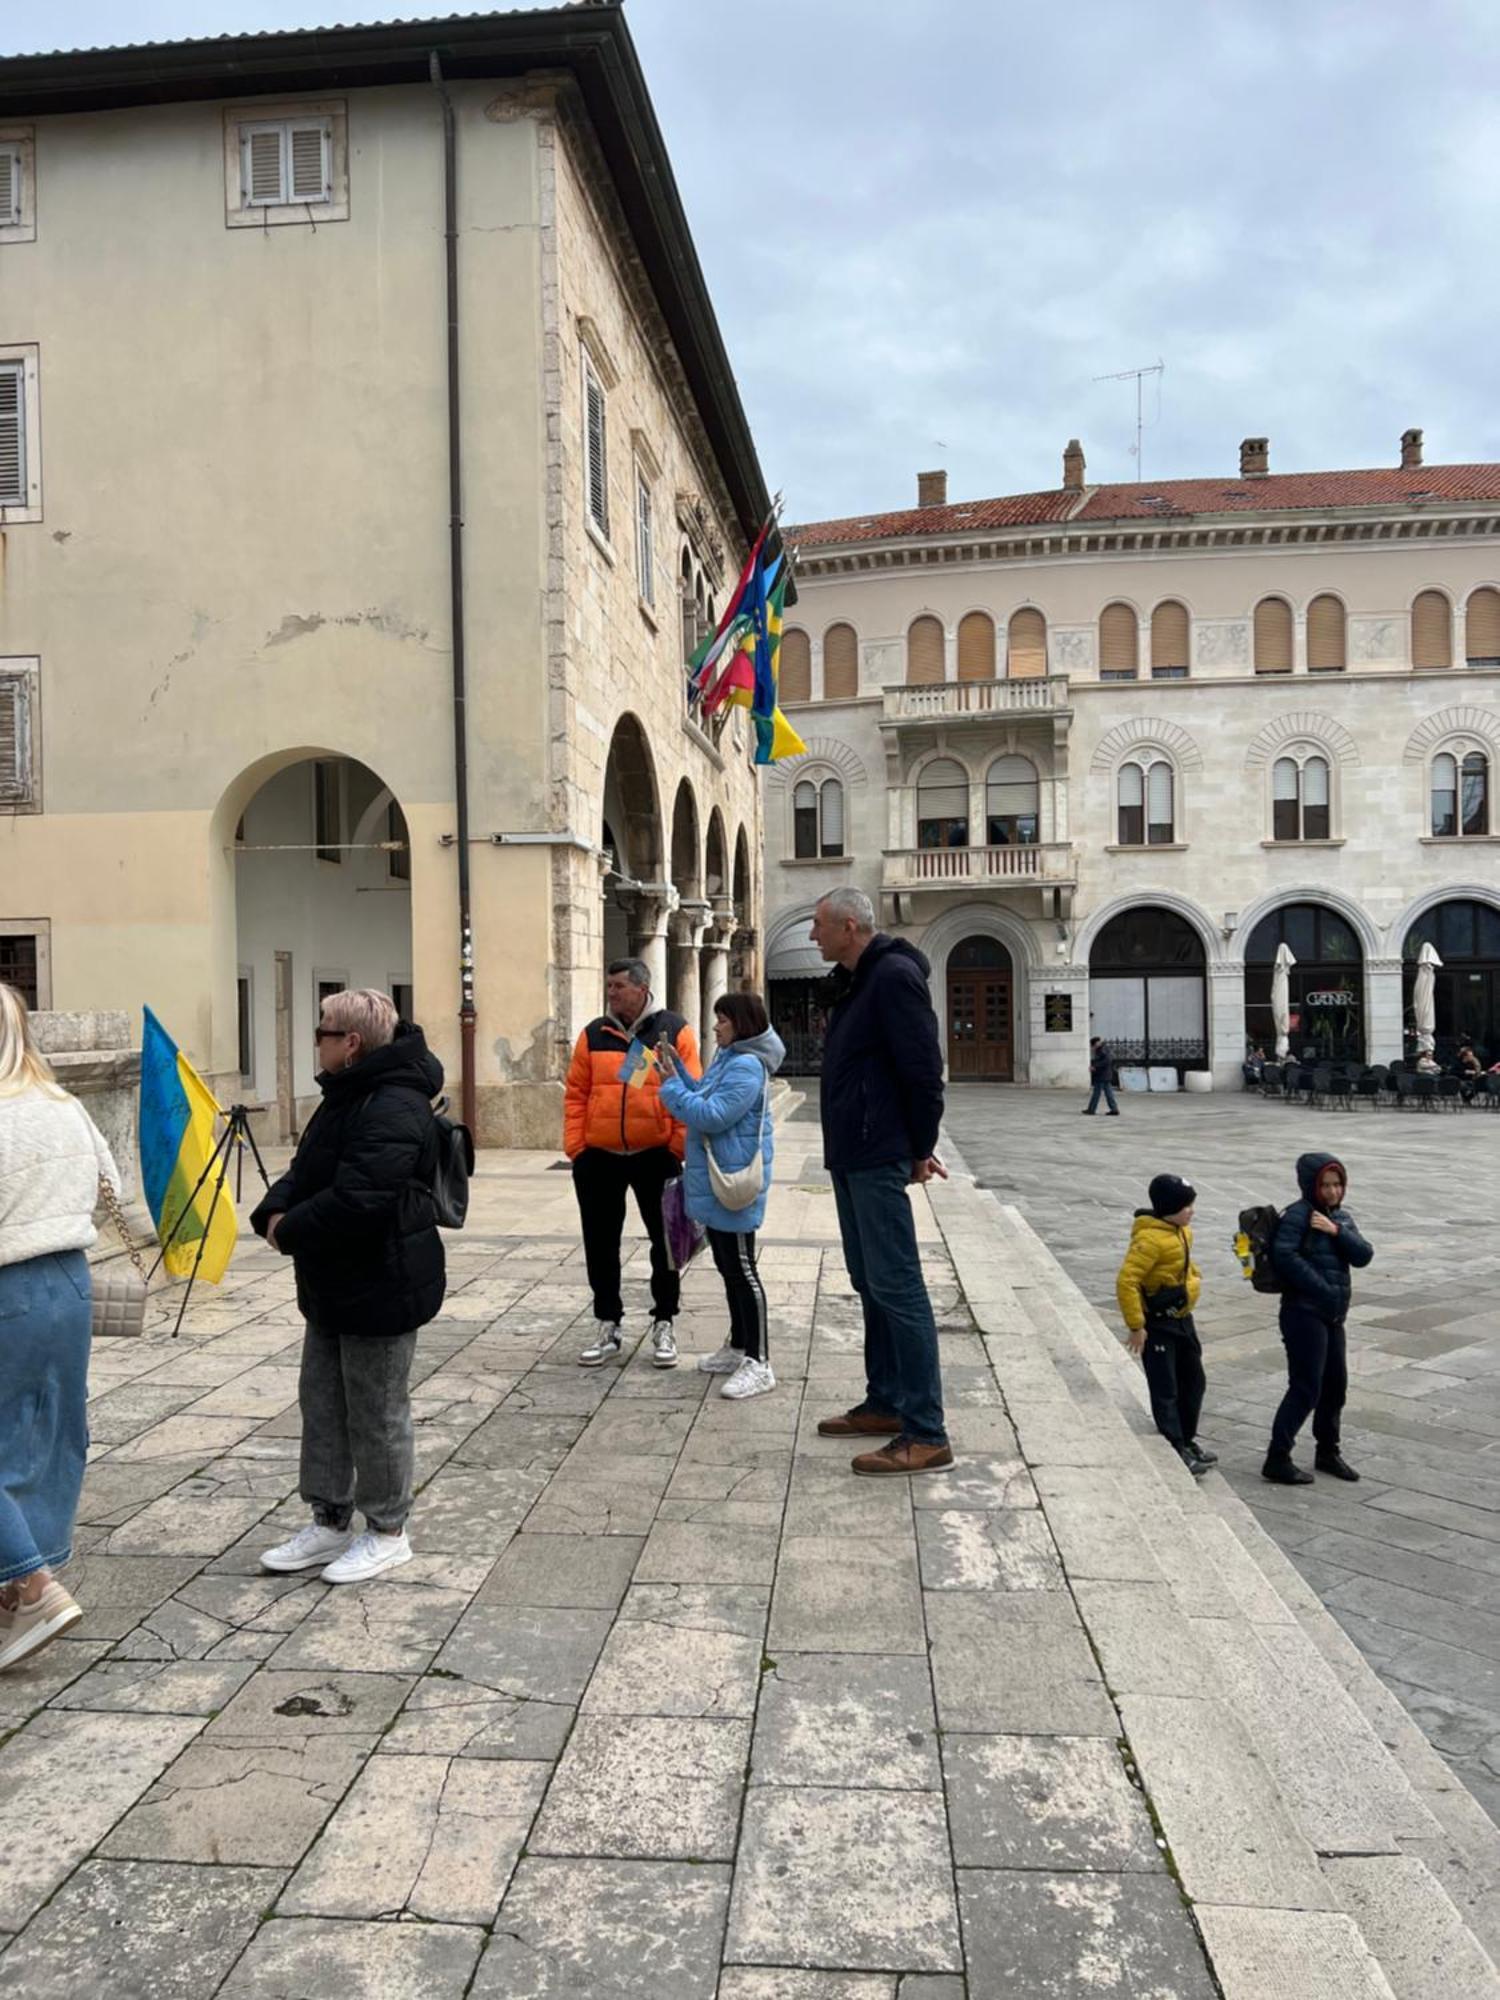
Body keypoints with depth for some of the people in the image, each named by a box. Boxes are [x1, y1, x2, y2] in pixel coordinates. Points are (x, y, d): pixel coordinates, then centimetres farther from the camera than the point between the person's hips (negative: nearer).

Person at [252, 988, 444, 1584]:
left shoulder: (392, 1108, -25)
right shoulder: (347, 1097, 10)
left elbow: (357, 1200, -32)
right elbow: (306, 1170, 16)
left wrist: (291, 1231, -17)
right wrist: (275, 1211, -5)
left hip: (382, 1289, -11)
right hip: (334, 1287, 11)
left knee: (377, 1413, 4)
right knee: (322, 1402, 18)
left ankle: (387, 1532, 21)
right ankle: (330, 1522, 32)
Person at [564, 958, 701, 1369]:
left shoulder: (675, 1031, -1)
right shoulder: (594, 1034, 6)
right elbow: (576, 1095, 6)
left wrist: (680, 1147, -10)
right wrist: (575, 1147, -2)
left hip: (656, 1154, -2)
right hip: (598, 1156, 2)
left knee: (665, 1241, 7)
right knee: (601, 1244, 9)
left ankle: (664, 1325, 22)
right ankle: (608, 1326, 22)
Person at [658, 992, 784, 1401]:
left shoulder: (746, 1067, -19)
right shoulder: (727, 1059, 13)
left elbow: (711, 1115, -25)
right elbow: (704, 1099, 16)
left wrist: (671, 1084, -16)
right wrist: (676, 1067, 7)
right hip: (714, 1182, 10)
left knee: (741, 1269, -6)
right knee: (727, 1267, 18)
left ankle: (758, 1363, 0)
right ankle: (738, 1347, 30)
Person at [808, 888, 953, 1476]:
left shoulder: (894, 976, -15)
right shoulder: (854, 982, 16)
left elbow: (923, 1069, -19)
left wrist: (921, 1150, -11)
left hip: (879, 1161, -11)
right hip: (851, 1157, 11)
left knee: (896, 1288, -9)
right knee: (870, 1284, 16)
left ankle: (926, 1433, -4)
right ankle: (886, 1404, 27)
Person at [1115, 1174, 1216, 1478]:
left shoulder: (1181, 1231, 4)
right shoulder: (1150, 1239, -25)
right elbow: (1126, 1282, -29)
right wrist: (1136, 1325, -26)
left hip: (1183, 1318, 10)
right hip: (1158, 1324, -10)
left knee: (1193, 1382, 18)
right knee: (1165, 1390, -3)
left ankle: (1187, 1441, 33)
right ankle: (1176, 1452, 3)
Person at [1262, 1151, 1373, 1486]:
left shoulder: (1342, 1217, 11)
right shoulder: (1299, 1214, -12)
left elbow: (1363, 1256, -1)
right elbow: (1284, 1254, -25)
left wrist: (1336, 1231, -17)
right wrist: (1323, 1289, -20)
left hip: (1333, 1316, 8)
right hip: (1304, 1313, -8)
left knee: (1335, 1385, 16)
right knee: (1306, 1388, -6)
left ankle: (1328, 1452, 33)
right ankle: (1277, 1459, 2)